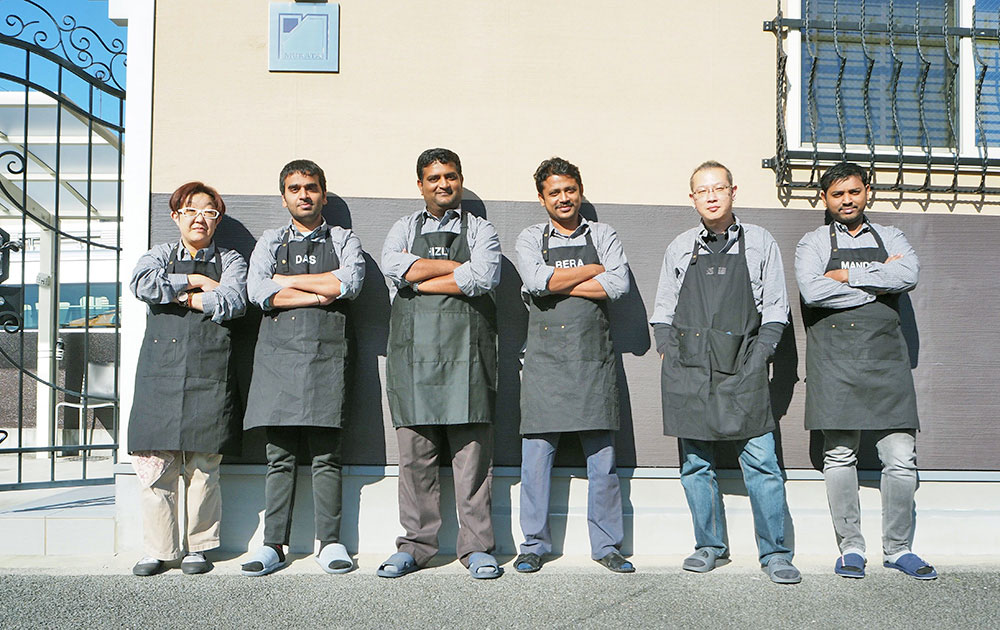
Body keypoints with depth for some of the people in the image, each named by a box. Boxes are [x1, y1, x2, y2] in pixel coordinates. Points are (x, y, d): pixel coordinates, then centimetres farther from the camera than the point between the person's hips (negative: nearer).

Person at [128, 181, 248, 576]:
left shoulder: (230, 261, 14)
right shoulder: (159, 256, 18)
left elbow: (232, 302, -7)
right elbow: (142, 284, -5)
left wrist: (181, 295, -1)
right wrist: (195, 281, -2)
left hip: (208, 374, -1)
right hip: (159, 373, 1)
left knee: (203, 467, 0)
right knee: (154, 466, -2)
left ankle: (199, 546, 13)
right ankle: (159, 549, 10)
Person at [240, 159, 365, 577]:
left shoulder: (344, 240, 15)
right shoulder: (269, 242, 18)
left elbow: (349, 282, -6)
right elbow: (258, 291, 0)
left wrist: (287, 280, -1)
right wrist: (323, 293, -5)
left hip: (326, 355, -1)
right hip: (277, 354, 1)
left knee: (325, 456, -1)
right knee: (279, 457, 1)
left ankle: (330, 542, 5)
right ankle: (274, 545, 6)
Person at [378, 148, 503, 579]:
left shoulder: (480, 230, 13)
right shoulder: (404, 229, 18)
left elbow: (483, 278, -8)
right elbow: (393, 267, -4)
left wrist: (421, 280, -5)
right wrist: (458, 267, -5)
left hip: (466, 349, -1)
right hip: (413, 347, 1)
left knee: (472, 451, -2)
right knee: (415, 453, 2)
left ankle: (477, 547, 6)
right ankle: (415, 546, 11)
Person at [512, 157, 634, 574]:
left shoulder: (603, 235, 12)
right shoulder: (531, 239, 10)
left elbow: (619, 284, -5)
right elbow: (536, 280, -10)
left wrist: (559, 284, -6)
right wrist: (593, 271, -4)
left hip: (593, 356, 1)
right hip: (545, 356, 0)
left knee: (602, 454, 3)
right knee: (536, 453, 0)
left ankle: (607, 546, 13)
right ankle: (534, 545, 12)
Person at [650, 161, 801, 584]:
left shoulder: (759, 243, 8)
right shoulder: (680, 249, 13)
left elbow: (775, 309, 7)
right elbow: (663, 311, 17)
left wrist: (759, 356, -3)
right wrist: (669, 354, 4)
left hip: (742, 365, -2)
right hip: (688, 368, 2)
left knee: (761, 461, -6)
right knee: (696, 463, 6)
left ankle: (774, 553, 4)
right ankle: (710, 545, 19)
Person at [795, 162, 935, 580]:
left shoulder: (890, 238, 16)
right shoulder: (813, 243, 9)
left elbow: (909, 275, -6)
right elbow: (811, 291, -11)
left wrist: (849, 275, -8)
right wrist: (877, 283, -5)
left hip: (885, 352, 2)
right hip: (834, 353, -2)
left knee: (901, 457, 0)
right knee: (840, 455, 2)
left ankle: (897, 548, 12)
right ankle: (850, 547, 12)